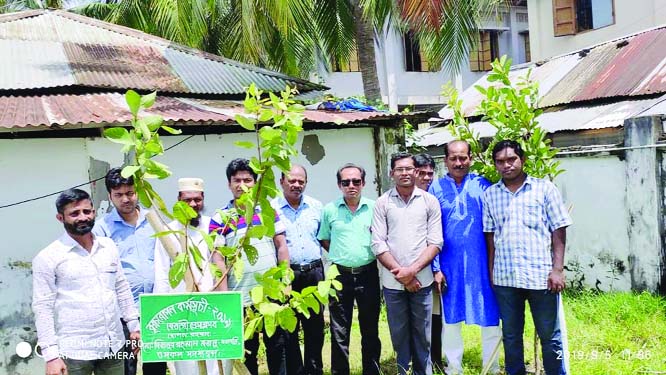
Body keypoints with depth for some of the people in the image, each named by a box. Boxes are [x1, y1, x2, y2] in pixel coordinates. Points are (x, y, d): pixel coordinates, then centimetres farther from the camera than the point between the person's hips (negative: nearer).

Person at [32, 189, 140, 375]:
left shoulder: (109, 247, 7)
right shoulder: (48, 257, -7)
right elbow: (43, 307, -8)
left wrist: (134, 325, 13)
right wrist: (51, 355, -13)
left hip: (113, 346, 4)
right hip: (74, 352, -4)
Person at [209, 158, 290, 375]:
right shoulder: (220, 219, -3)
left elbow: (281, 245, 9)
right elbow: (218, 260, -6)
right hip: (241, 299, -2)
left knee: (278, 347, 10)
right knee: (247, 352, 10)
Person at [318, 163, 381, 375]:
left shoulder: (374, 208, 0)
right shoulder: (330, 210, 1)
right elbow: (324, 240, 11)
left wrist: (366, 254, -3)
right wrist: (341, 255, 3)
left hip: (368, 274, 0)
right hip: (340, 275, 0)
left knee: (370, 329, 12)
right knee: (339, 332, 5)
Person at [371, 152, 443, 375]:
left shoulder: (429, 201, 3)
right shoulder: (382, 203, 2)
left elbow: (435, 242, -2)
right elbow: (378, 244, -3)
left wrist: (412, 269, -12)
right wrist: (400, 273, -9)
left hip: (422, 280, 0)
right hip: (392, 282, 0)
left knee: (422, 335, 9)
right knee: (399, 334, 9)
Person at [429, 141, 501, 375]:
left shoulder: (482, 185, 1)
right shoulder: (436, 188, 1)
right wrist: (436, 268, -3)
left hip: (481, 263, 0)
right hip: (450, 265, 1)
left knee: (490, 317, 7)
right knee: (450, 318, 11)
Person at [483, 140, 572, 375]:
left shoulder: (544, 188, 1)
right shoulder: (490, 194, 9)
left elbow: (558, 231, -1)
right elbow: (489, 236, 11)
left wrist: (558, 269, -8)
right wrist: (490, 271, 6)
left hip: (541, 275, -2)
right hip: (504, 277, 3)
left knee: (550, 336, 5)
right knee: (510, 336, 13)